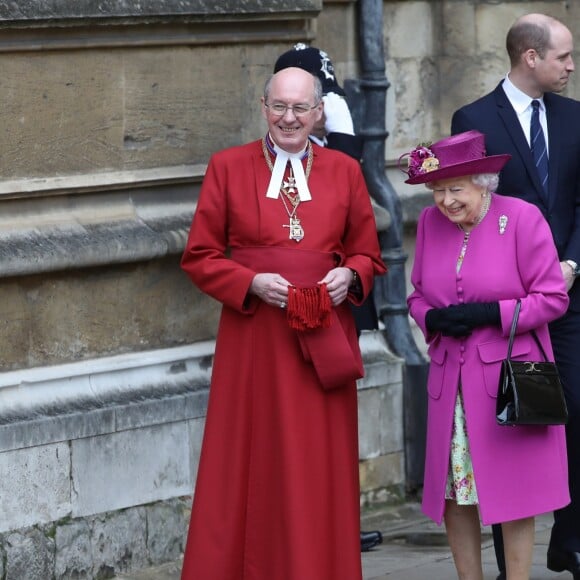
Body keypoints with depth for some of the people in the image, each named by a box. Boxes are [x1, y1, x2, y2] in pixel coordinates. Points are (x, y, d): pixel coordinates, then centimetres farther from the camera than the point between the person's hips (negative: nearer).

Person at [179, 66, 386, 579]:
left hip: (324, 338, 2)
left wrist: (349, 274, -8)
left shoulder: (344, 171, 9)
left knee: (320, 474, 1)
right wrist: (251, 283, -13)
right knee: (254, 471, -1)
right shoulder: (228, 167, 3)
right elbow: (199, 257, 3)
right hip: (253, 341, -1)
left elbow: (367, 255, 14)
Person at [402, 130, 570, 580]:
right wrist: (433, 318, -8)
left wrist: (489, 314, -18)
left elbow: (553, 298, -8)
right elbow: (418, 294, 15)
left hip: (509, 375, -4)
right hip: (451, 380, 4)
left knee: (514, 492, -1)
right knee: (454, 492, 4)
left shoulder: (522, 218, -8)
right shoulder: (430, 222, 6)